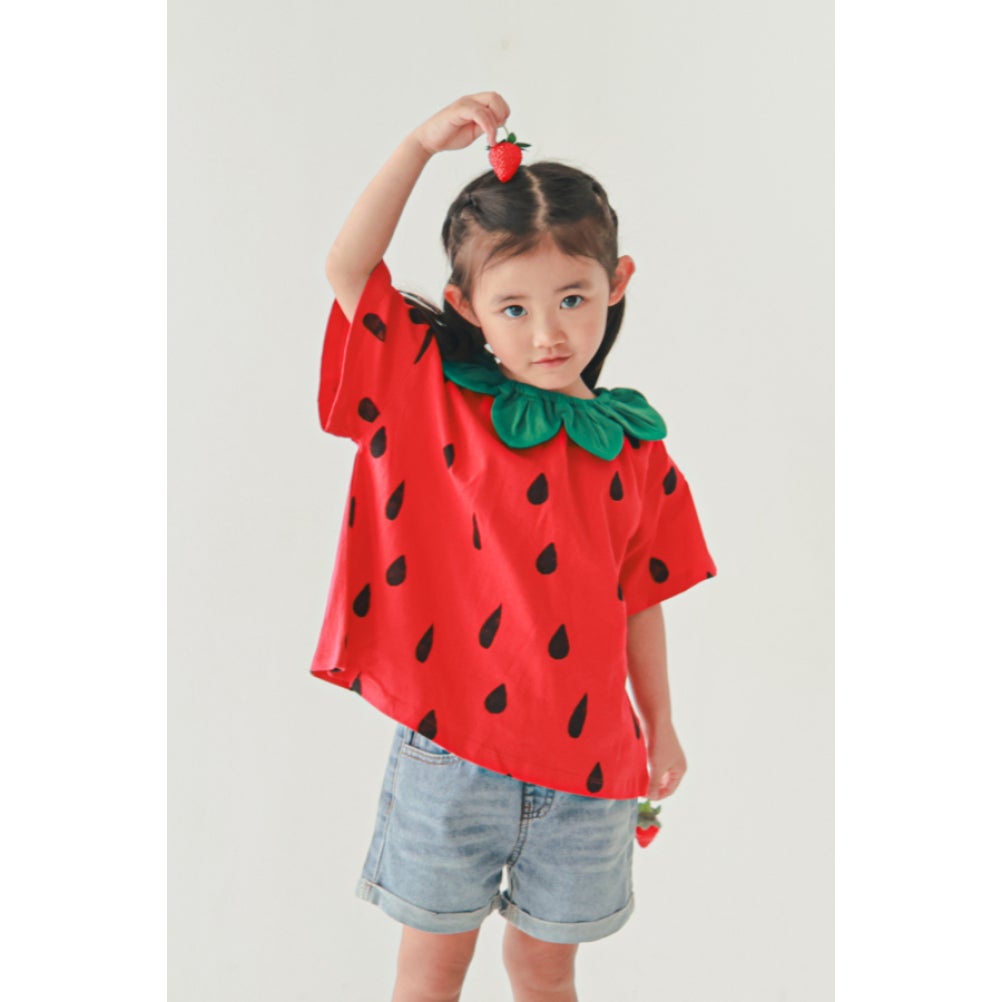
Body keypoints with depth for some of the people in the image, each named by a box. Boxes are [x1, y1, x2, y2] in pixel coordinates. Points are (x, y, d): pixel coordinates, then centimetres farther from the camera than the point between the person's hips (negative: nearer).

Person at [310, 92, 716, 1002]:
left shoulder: (636, 450, -1)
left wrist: (660, 725, 11)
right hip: (449, 740, -1)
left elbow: (641, 597, 6)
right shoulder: (432, 397, -5)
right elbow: (348, 269, -12)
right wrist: (424, 143, -16)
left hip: (584, 753, 2)